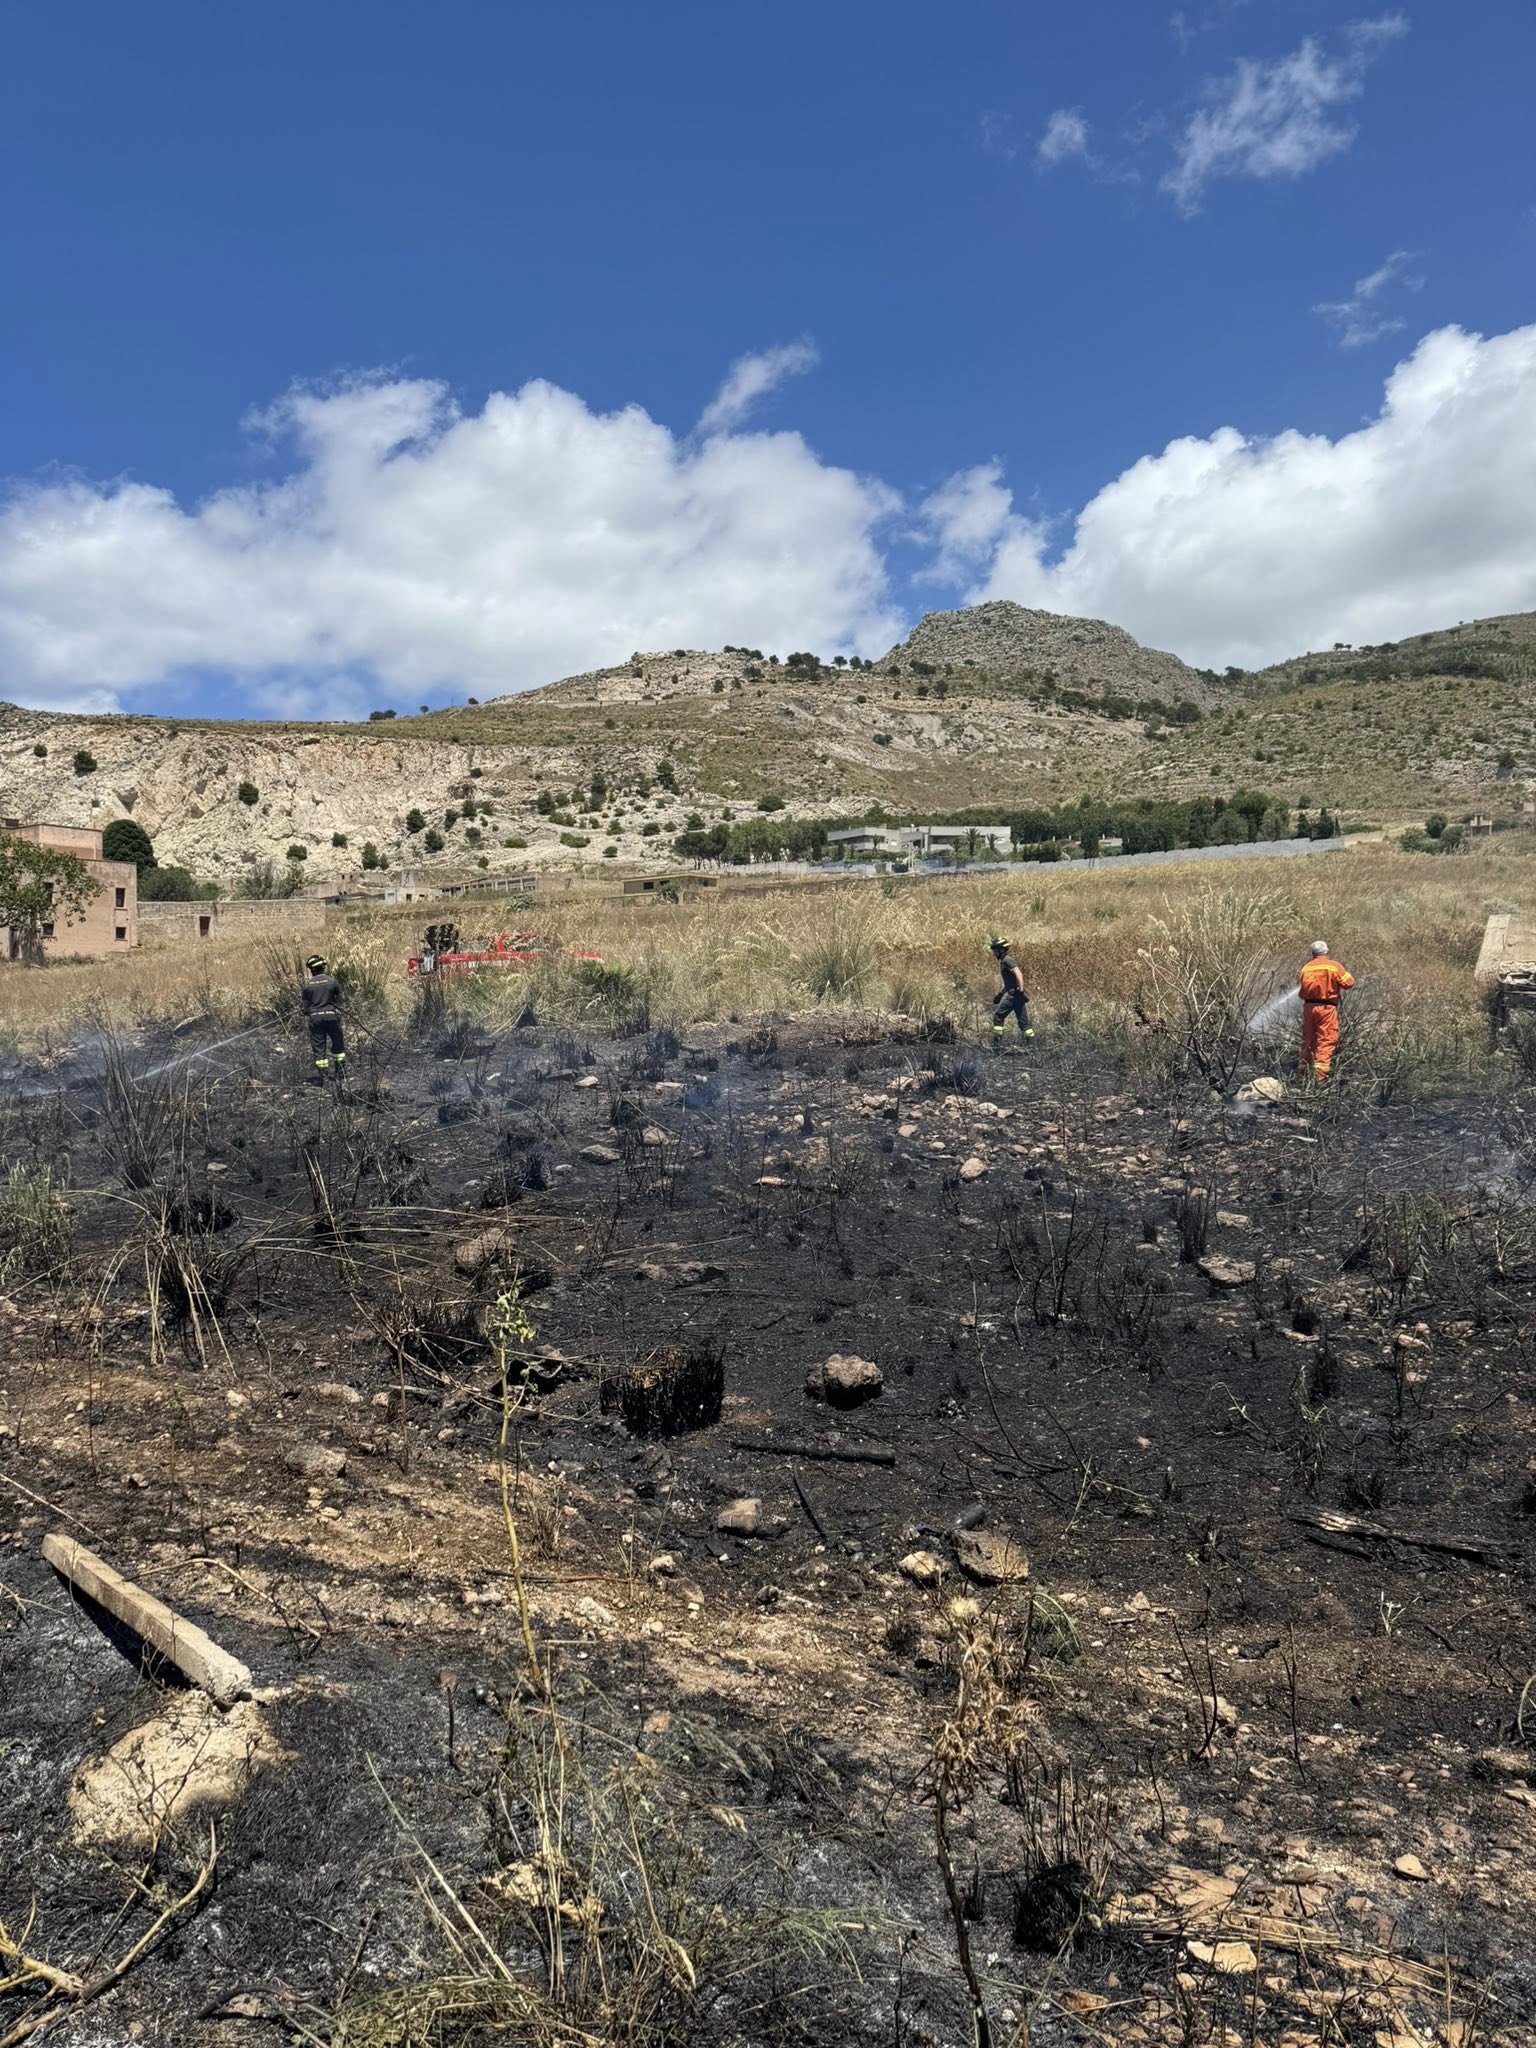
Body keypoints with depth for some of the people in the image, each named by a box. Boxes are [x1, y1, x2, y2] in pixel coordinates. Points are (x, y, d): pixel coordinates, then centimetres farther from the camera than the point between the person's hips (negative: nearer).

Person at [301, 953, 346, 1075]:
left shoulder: (307, 985, 0)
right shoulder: (332, 981, -3)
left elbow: (305, 1004, 5)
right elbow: (338, 1001, 4)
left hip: (315, 1017, 1)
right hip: (331, 1016, -1)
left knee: (318, 1046, 5)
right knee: (338, 1042, 14)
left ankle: (323, 1073, 5)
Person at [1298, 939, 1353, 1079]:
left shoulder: (1306, 968, 8)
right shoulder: (1333, 966, -6)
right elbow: (1349, 983, -3)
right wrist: (1345, 972, 13)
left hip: (1308, 1006, 5)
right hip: (1326, 1007, -5)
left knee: (1308, 1039, 14)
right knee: (1326, 1039, -5)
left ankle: (1305, 1070, 21)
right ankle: (1320, 1074, -15)